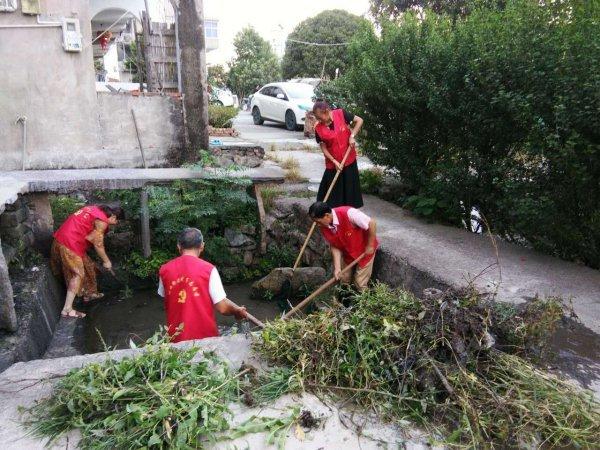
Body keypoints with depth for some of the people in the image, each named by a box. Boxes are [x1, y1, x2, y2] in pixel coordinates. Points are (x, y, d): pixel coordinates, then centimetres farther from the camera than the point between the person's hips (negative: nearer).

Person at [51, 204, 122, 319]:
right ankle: (67, 309, -6)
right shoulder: (102, 221, -15)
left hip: (63, 238, 10)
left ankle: (89, 293, 37)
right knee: (78, 274, -7)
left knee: (88, 266, 20)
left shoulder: (96, 209, 12)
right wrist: (106, 261, 0)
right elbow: (98, 244, -10)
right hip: (69, 244, -10)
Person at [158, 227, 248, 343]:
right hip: (205, 336, -3)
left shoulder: (165, 269, -2)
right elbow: (223, 307, -15)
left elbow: (166, 305, 12)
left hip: (176, 338, 3)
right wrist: (238, 311, 4)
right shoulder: (208, 269, -14)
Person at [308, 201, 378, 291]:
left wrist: (370, 246, -20)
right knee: (343, 279, 14)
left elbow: (372, 224, -29)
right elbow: (335, 247, -10)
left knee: (360, 284, 0)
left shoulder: (348, 213, -37)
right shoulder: (323, 227, -17)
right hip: (347, 253, 5)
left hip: (365, 250, -5)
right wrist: (337, 268, -18)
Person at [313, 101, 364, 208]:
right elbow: (323, 147, -8)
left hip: (349, 160, 1)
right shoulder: (318, 128, -12)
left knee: (350, 188, 12)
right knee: (332, 192, 5)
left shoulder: (341, 114, -13)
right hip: (333, 163, -1)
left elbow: (359, 120, -4)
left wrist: (352, 136, -15)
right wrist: (334, 161, -17)